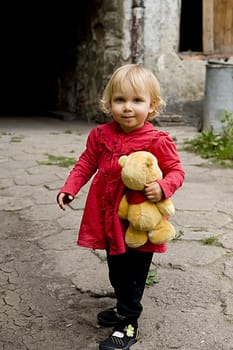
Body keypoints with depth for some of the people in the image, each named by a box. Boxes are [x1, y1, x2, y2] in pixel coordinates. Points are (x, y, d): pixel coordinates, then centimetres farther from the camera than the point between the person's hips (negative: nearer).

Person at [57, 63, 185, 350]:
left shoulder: (157, 141, -15)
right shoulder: (101, 135, -2)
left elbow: (176, 170, -9)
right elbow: (86, 162, 9)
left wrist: (163, 187, -29)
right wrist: (69, 188, -1)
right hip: (110, 218, 5)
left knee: (133, 275, 7)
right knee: (116, 270, 22)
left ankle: (128, 326, 21)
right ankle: (124, 307, 44)